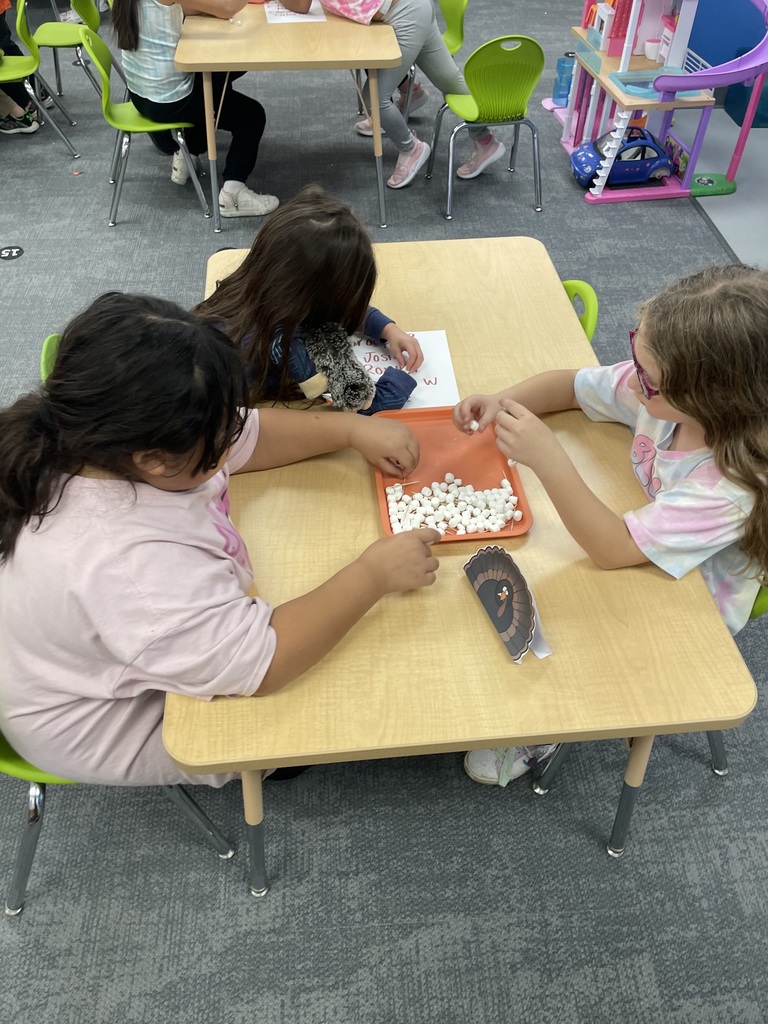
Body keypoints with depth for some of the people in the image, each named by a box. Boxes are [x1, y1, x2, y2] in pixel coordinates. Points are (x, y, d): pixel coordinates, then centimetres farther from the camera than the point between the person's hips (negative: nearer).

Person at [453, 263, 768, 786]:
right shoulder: (664, 387, -22)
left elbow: (613, 548, -39)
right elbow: (572, 385, -6)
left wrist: (550, 460, -49)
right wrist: (502, 403, -24)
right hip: (636, 542, 6)